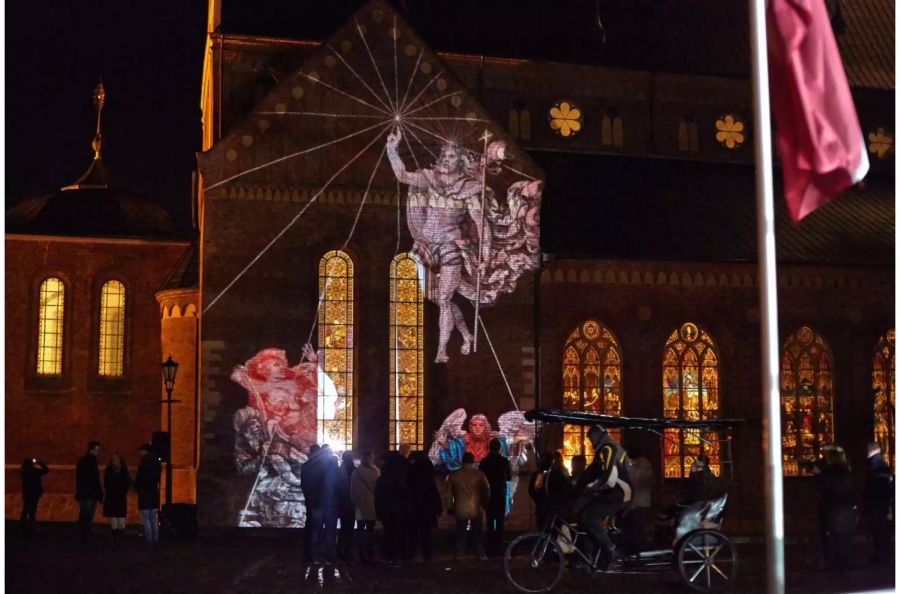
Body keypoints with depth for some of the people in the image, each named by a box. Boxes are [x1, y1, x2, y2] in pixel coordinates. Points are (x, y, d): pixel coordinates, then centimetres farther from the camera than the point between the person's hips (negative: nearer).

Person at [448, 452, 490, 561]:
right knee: (477, 533, 9)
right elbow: (487, 491, -3)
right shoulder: (479, 474, -7)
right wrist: (484, 504, 11)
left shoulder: (454, 475, -5)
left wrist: (451, 506, 18)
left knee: (460, 532, 10)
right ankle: (481, 554, 10)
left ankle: (459, 554, 9)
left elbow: (449, 492, 4)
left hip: (460, 509, 0)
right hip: (476, 508, 0)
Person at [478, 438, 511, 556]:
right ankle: (498, 545, 3)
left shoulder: (484, 461, -6)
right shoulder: (504, 461, -9)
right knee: (500, 521, 5)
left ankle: (490, 546, 7)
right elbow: (509, 477, 3)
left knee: (490, 521, 8)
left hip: (488, 495, 1)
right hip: (500, 494, -1)